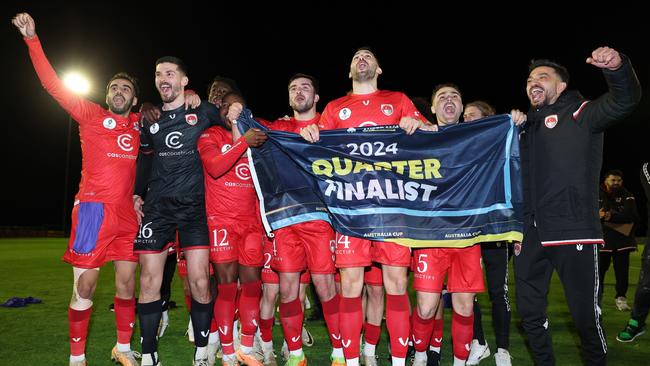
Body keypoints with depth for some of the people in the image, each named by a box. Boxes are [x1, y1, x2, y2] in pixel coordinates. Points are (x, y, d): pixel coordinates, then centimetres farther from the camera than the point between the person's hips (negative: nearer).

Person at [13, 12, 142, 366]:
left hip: (126, 213, 4)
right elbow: (53, 84, -2)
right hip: (93, 208, -3)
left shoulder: (140, 123, 13)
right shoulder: (92, 115, 4)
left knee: (126, 283, 9)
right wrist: (32, 39, -9)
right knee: (85, 286, -2)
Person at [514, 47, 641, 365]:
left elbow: (625, 101, -16)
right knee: (529, 310, 11)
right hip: (530, 234, 6)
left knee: (585, 313, 2)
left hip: (573, 231, -5)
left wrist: (617, 67, -32)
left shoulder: (580, 115, 3)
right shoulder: (525, 127, 19)